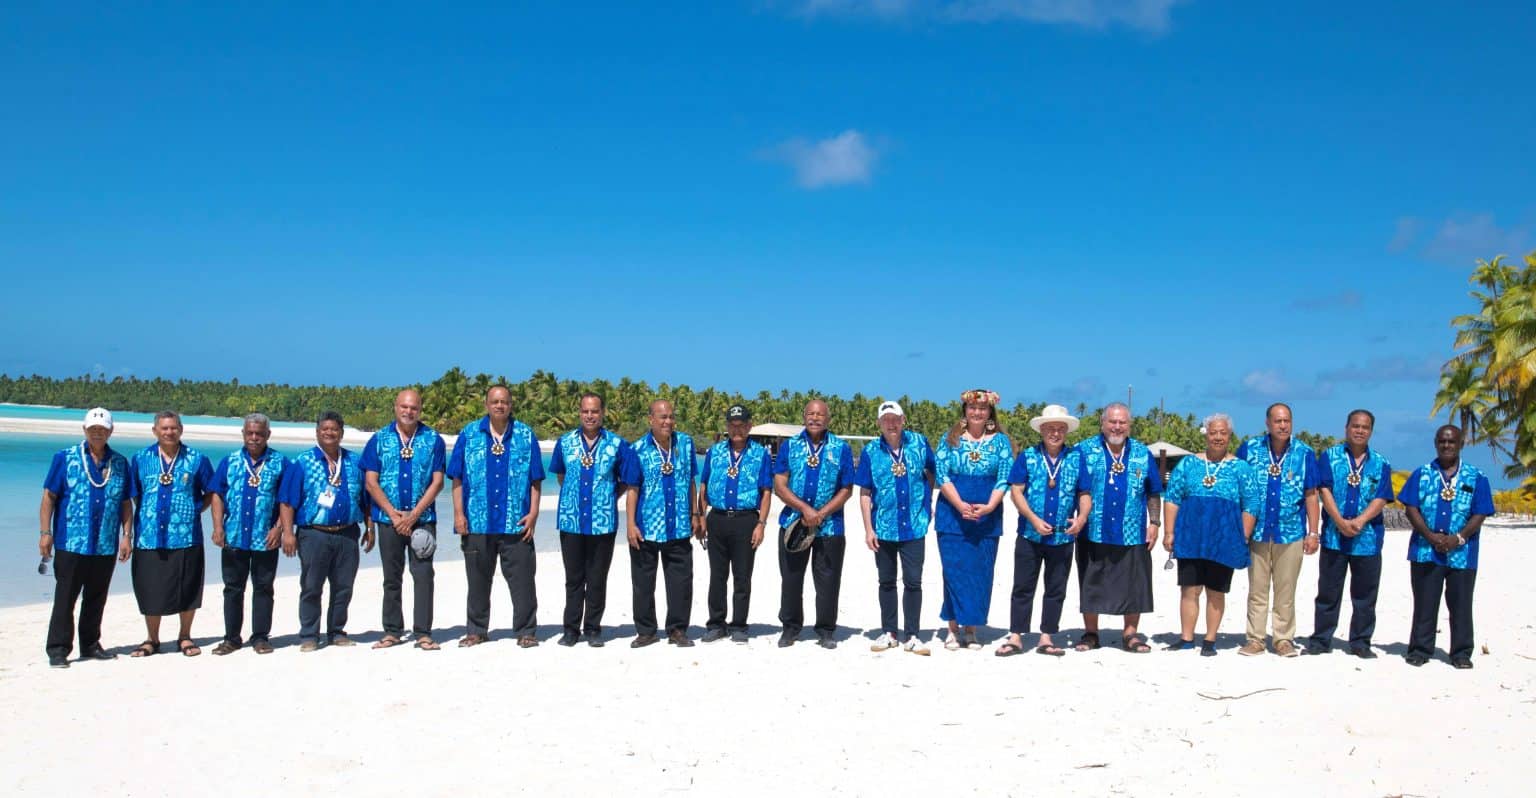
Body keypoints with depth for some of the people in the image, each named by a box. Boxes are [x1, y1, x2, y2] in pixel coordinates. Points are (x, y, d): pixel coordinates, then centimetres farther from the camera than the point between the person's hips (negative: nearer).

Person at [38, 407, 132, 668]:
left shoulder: (120, 463, 9)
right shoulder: (65, 458, 1)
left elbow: (126, 502, 12)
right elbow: (49, 497, 0)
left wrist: (126, 535, 4)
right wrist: (45, 532, -6)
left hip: (106, 546, 3)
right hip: (71, 543, -3)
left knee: (97, 598, 11)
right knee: (65, 597, -1)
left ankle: (90, 645, 21)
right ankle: (57, 649, 5)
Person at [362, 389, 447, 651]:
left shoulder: (433, 440, 2)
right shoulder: (379, 440, 5)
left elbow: (437, 482, -2)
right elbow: (371, 482, 1)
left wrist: (414, 514, -10)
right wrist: (394, 514, -9)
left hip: (422, 518, -1)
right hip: (388, 519, 1)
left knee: (423, 575, -5)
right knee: (392, 577, 8)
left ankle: (423, 633, 0)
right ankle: (392, 631, 17)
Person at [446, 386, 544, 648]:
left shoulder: (526, 435, 5)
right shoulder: (469, 434, 6)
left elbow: (535, 479, 5)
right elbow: (457, 478, 6)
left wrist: (533, 513, -3)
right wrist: (458, 513, -1)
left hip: (516, 524, -1)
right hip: (477, 522, 1)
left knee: (521, 579, 0)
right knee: (478, 579, 10)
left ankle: (525, 631, 9)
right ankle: (476, 631, 21)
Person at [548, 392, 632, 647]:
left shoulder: (617, 444, -1)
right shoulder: (565, 442, 6)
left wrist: (609, 498, 5)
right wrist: (572, 496, 13)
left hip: (603, 522, -2)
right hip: (571, 520, 2)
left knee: (597, 580, 5)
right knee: (573, 578, 8)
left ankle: (593, 629, 15)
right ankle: (571, 628, 15)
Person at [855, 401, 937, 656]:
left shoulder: (919, 443, -1)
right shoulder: (871, 451, 0)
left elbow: (932, 472, 14)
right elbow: (865, 493, 1)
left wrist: (926, 502, 6)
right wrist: (868, 529, -4)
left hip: (914, 526, -1)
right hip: (883, 527, 1)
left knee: (913, 581, 0)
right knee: (887, 581, 11)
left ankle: (911, 636, 8)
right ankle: (889, 632, 22)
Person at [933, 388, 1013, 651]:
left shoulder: (1001, 441, 6)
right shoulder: (950, 439, 5)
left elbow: (1005, 478, 0)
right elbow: (941, 475, -2)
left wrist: (989, 506, -15)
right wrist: (960, 506, -15)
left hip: (987, 517, 1)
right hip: (952, 514, -1)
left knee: (980, 573, 2)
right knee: (954, 570, -3)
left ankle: (971, 630, 12)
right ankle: (953, 629, 5)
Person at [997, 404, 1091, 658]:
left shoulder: (1076, 458, 6)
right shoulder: (1028, 456, 2)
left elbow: (1084, 494, 7)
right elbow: (1016, 490, -3)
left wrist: (1082, 518, -12)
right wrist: (1034, 519, -13)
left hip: (1063, 537, 2)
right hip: (1030, 535, -2)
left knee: (1056, 590, 8)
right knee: (1023, 587, 2)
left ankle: (1047, 637, 17)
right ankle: (1015, 637, 7)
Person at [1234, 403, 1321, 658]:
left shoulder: (1304, 453, 2)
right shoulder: (1249, 449, 1)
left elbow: (1311, 495, 5)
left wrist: (1313, 532, 1)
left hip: (1291, 533, 0)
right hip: (1257, 531, 0)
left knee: (1286, 591, 6)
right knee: (1257, 590, 6)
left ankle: (1284, 639, 16)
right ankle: (1255, 639, 12)